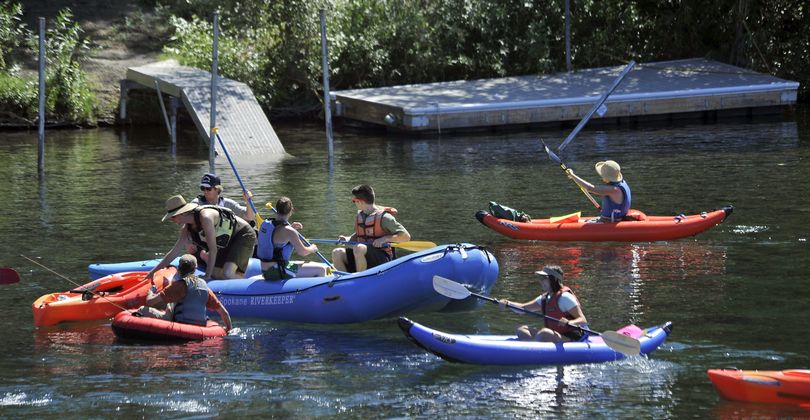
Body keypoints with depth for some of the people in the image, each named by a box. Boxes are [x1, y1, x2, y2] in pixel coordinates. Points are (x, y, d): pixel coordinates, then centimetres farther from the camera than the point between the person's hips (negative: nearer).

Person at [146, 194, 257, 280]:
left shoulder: (205, 217, -30)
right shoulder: (186, 229, -1)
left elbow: (213, 249, -29)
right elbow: (173, 253, 7)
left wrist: (207, 276, -26)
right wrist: (151, 273, 7)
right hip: (227, 243, 9)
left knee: (227, 274, -25)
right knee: (216, 275, 4)